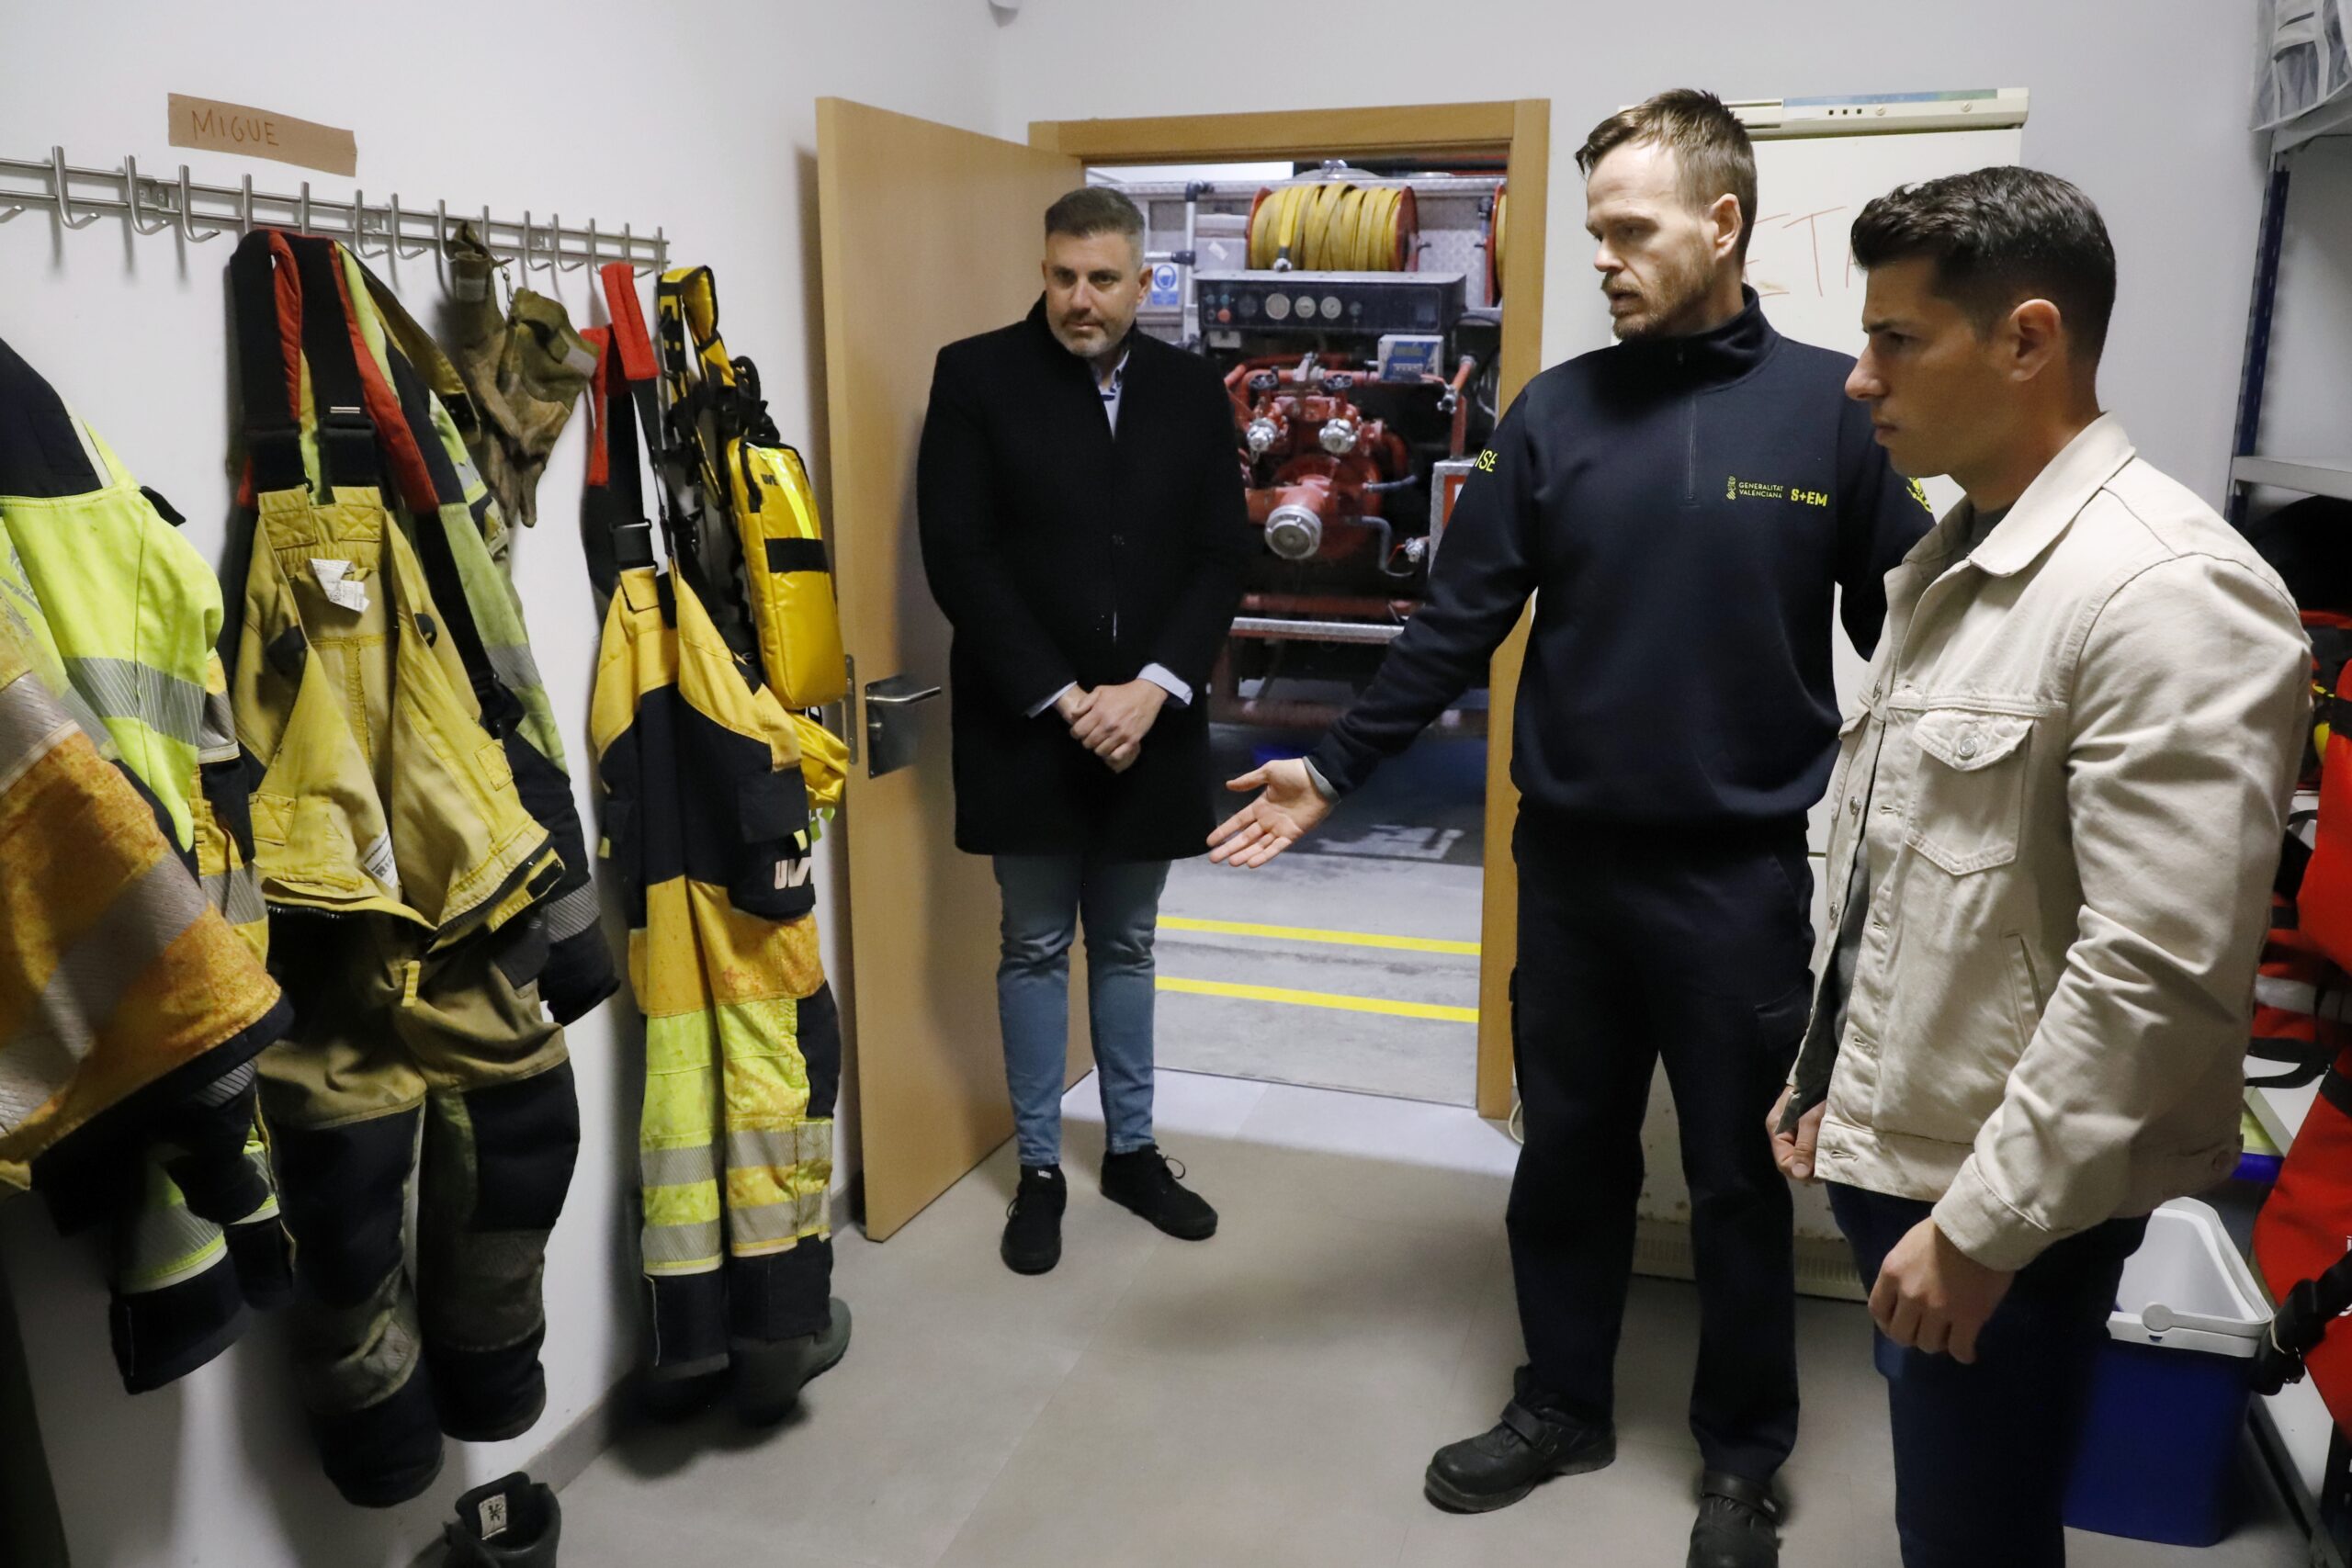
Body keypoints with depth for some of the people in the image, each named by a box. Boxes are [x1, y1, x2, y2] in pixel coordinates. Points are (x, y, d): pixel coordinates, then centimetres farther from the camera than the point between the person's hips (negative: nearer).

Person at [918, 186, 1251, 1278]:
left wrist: (1152, 689, -12)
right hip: (1027, 725, -2)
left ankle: (1132, 1150, 30)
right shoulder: (977, 376, -4)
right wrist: (1060, 698, -14)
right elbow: (957, 556, -10)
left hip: (1149, 723, 3)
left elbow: (1222, 556, 1)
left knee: (1126, 946, 15)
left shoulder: (1192, 388, 5)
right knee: (1035, 949, 9)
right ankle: (1040, 1169, 23)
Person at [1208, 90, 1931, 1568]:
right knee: (1567, 1154, 16)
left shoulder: (1832, 409, -6)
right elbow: (1460, 621, 2)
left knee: (1738, 1176, 12)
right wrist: (1335, 767, -1)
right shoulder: (1556, 412, 1)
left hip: (1741, 874, -2)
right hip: (1570, 864, 3)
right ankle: (1564, 1406, 37)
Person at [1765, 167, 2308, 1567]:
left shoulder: (2172, 593, -20)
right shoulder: (1952, 556, 8)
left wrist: (1985, 1220, -19)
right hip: (1892, 1137, 8)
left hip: (2013, 1193, -8)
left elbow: (2161, 972, -25)